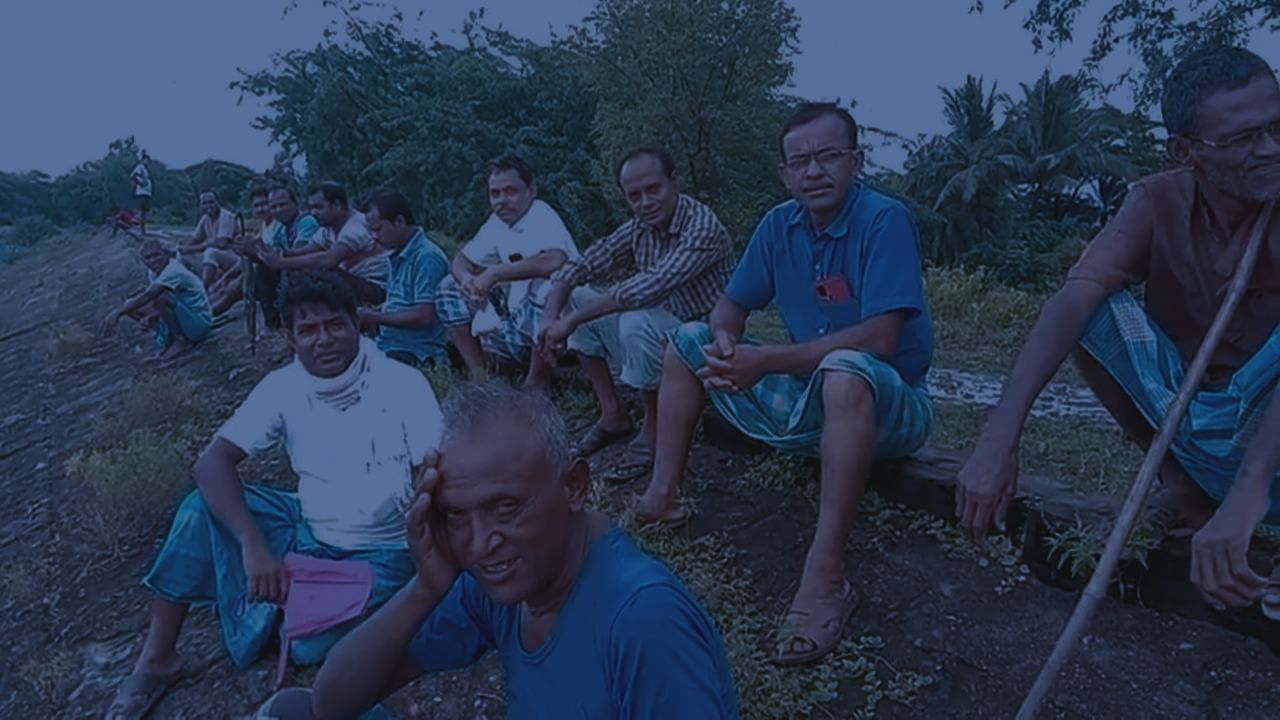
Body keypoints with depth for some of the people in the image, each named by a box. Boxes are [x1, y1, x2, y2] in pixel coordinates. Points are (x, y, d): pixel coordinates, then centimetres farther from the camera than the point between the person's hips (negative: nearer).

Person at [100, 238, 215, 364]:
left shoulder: (173, 271, -24)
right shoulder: (153, 272, 3)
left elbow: (147, 296, -36)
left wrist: (117, 313, -39)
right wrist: (149, 317, -16)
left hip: (199, 322, -9)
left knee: (159, 297, -33)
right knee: (130, 305, 3)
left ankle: (182, 340, -13)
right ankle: (171, 337, 5)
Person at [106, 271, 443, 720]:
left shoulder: (404, 384, -17)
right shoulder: (283, 386, -8)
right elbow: (212, 463, -15)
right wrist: (253, 544, -30)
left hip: (379, 552, -4)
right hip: (307, 532, 4)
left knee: (307, 645, -26)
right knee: (205, 506, -15)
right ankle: (156, 660, -3)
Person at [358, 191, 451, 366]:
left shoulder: (426, 257, -12)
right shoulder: (398, 257, 17)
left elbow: (424, 317, -19)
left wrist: (376, 318, -10)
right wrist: (366, 315, 8)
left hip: (415, 356, -9)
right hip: (388, 349, 9)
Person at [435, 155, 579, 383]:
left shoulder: (542, 216, -17)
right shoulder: (497, 222, 5)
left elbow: (555, 261, -38)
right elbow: (461, 260, 14)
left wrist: (493, 273, -30)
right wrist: (467, 279, -12)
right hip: (518, 326, 7)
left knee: (546, 288, -38)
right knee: (451, 288, 7)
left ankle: (534, 387, -19)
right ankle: (479, 379, 5)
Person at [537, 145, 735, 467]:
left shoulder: (702, 226, -22)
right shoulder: (638, 229, 0)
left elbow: (649, 287, -33)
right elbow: (577, 268, 2)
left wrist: (571, 322, -29)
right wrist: (552, 318, -17)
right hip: (655, 342, 7)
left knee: (637, 322, -34)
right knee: (576, 298, 0)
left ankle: (653, 430, -11)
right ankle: (613, 414, 3)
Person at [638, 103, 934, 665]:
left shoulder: (884, 220, -18)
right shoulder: (779, 225, 1)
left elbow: (879, 338, -28)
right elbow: (731, 304, 8)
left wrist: (765, 361, -26)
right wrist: (725, 343, -17)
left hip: (882, 406, -6)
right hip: (805, 399, 7)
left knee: (845, 371, -41)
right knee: (688, 341, 4)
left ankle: (825, 577, -36)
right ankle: (663, 497, 5)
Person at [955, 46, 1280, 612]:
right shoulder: (1158, 202, -9)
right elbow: (1070, 303, -25)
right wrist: (998, 439, -40)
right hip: (1181, 407, 4)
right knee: (1091, 304, -18)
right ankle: (1181, 479, -6)